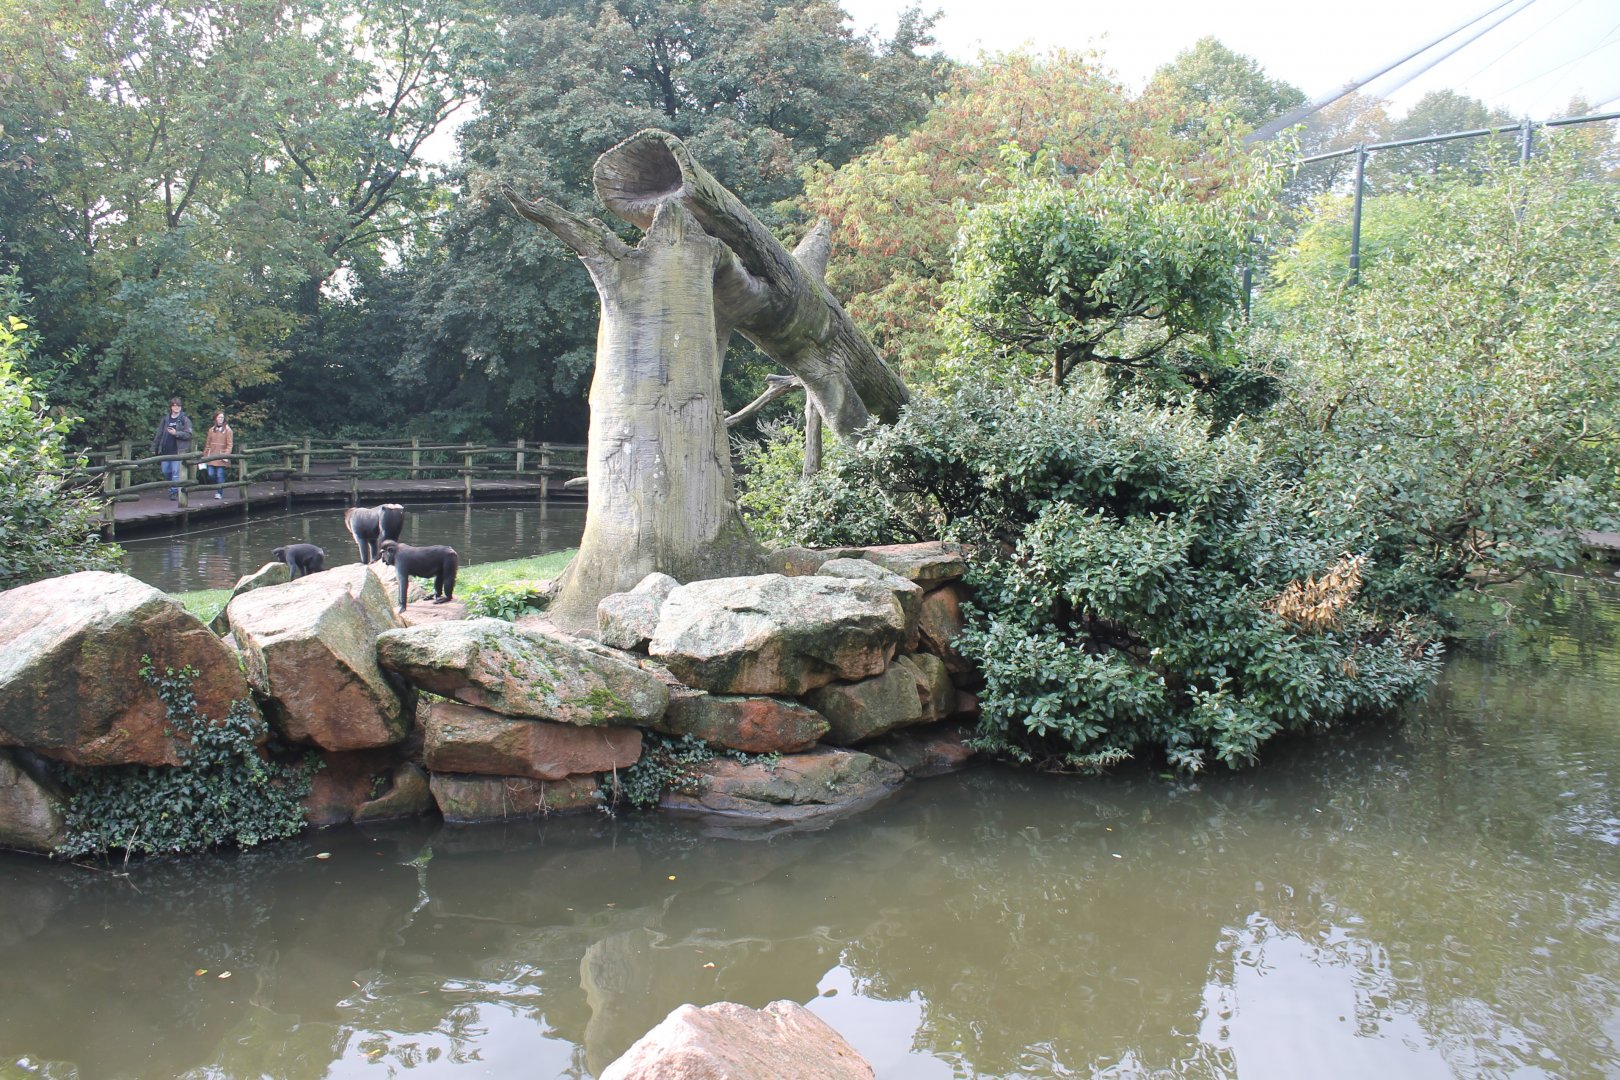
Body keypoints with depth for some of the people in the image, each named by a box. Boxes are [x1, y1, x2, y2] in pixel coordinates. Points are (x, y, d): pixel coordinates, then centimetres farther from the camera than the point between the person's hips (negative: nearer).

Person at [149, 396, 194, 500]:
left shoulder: (185, 420, 0)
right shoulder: (165, 419, 11)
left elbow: (188, 434, -7)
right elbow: (159, 434, 14)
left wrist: (176, 433, -16)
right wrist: (154, 448, 13)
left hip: (178, 451, -5)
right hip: (165, 450, 5)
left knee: (176, 472, -7)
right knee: (166, 472, 9)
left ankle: (174, 491, -3)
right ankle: (171, 489, 26)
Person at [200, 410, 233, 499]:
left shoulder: (227, 430, 0)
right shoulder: (211, 430, 12)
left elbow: (229, 444, -3)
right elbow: (207, 444, 15)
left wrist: (226, 455, -13)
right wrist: (205, 455, 12)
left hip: (221, 457, -4)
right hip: (211, 457, 4)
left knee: (220, 475, -6)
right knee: (211, 475, 0)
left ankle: (220, 493, 3)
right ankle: (217, 490, 20)